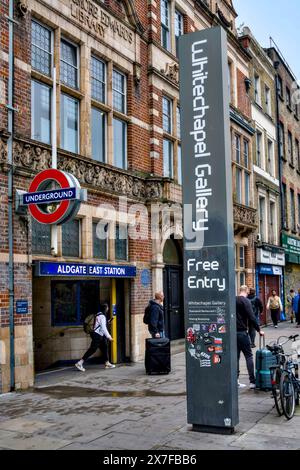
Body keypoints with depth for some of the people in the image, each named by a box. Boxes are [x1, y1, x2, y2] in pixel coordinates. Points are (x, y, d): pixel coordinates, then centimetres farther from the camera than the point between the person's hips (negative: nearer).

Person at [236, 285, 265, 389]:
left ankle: (235, 380, 9)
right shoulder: (246, 301, -9)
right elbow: (251, 317, -16)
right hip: (242, 332, -6)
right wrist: (259, 330, -9)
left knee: (235, 356, 10)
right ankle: (252, 381, -2)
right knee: (249, 356, 0)